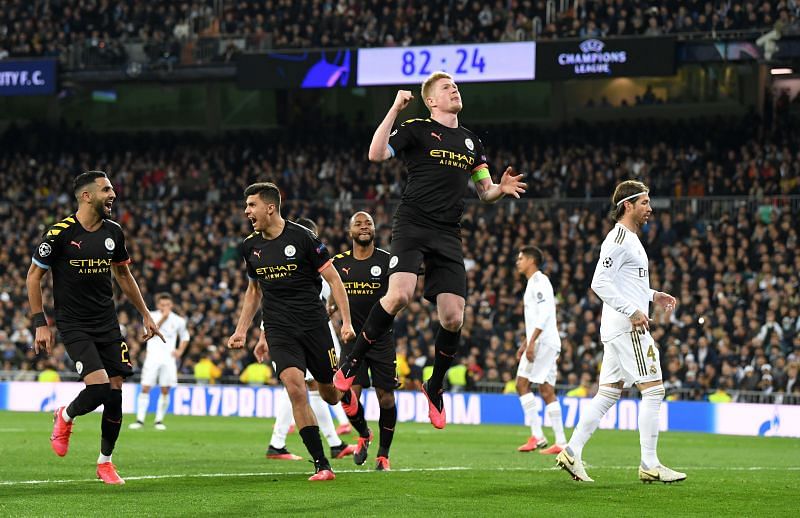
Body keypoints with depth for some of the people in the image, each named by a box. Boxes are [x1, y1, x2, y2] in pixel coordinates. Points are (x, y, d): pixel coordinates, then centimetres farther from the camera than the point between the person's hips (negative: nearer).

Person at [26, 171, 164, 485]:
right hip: (73, 326, -5)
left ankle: (105, 462, 17)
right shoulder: (61, 233, -12)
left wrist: (145, 314, 20)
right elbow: (34, 276, -3)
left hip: (107, 324, 5)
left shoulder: (114, 233, 5)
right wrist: (40, 324, -7)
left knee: (115, 393, 0)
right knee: (99, 386, -21)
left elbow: (123, 275, 20)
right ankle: (65, 417, 13)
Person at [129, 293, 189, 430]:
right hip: (153, 356, -2)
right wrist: (163, 318, -17)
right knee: (145, 388, -7)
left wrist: (180, 351, 7)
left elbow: (185, 336, 23)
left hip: (168, 359, 2)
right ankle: (140, 420, -4)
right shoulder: (151, 316, 3)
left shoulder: (178, 320, 8)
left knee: (165, 391, -2)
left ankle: (159, 420, 8)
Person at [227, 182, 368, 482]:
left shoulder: (302, 238, -8)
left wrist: (346, 321, -11)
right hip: (279, 331, 3)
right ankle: (321, 465, -14)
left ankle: (363, 429, 42)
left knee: (330, 394, 7)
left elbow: (333, 279, -3)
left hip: (314, 325, -3)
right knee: (295, 388, -19)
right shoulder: (251, 247, 7)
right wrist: (241, 331, 17)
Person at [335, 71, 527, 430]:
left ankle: (435, 387, 18)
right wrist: (394, 110, -16)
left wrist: (501, 189, 0)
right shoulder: (417, 129, 2)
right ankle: (351, 363, -9)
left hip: (448, 236, 5)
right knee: (399, 295, -27)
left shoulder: (471, 141, 20)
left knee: (453, 317, -4)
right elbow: (376, 155, -13)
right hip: (412, 225, -5)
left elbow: (484, 192, 23)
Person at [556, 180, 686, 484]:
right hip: (628, 327, -10)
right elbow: (599, 283, -20)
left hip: (618, 329, 10)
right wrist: (632, 310, -23)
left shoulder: (629, 239, 20)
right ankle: (650, 465, -7)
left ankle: (572, 452, 7)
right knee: (653, 390, -8)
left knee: (608, 393, 9)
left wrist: (653, 295, 21)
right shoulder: (619, 239, -12)